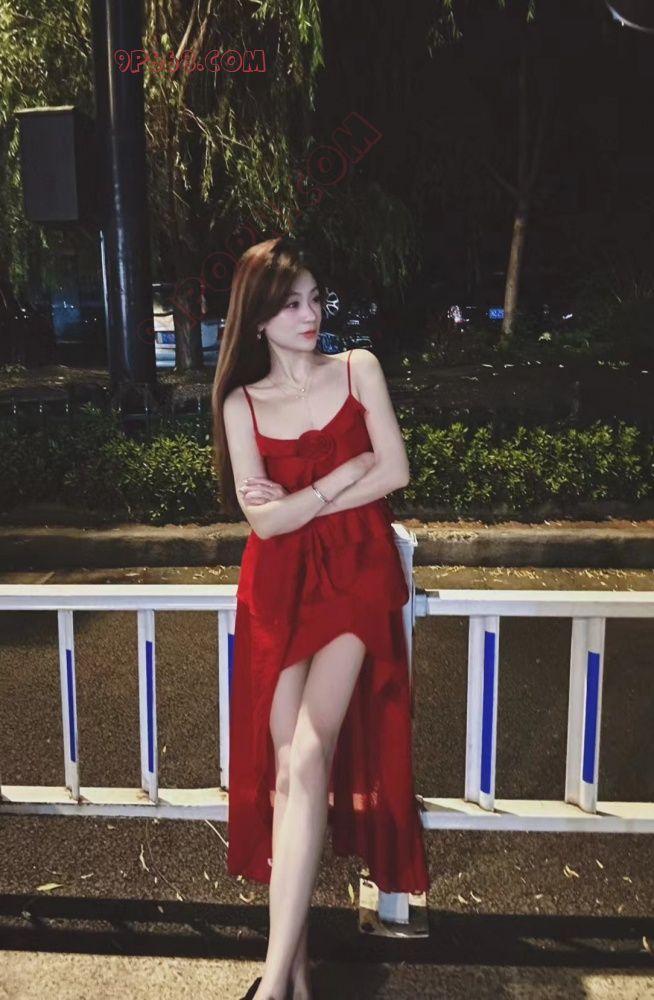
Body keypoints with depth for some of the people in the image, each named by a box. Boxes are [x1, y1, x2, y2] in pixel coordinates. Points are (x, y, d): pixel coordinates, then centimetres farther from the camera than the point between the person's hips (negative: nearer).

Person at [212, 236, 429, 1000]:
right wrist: (344, 473, -7)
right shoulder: (240, 403, 7)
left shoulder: (359, 369, 7)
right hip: (278, 588, 2)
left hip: (355, 577, -1)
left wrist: (298, 499, -3)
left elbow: (396, 471, -2)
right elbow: (264, 519, -2)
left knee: (308, 758, -17)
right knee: (284, 769, -1)